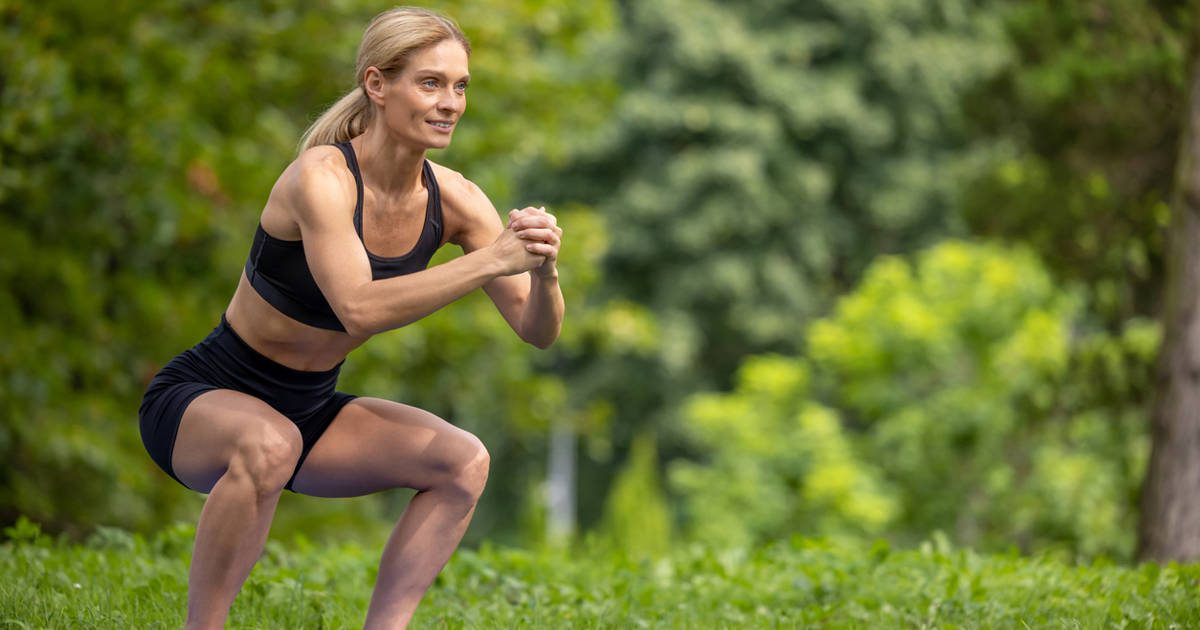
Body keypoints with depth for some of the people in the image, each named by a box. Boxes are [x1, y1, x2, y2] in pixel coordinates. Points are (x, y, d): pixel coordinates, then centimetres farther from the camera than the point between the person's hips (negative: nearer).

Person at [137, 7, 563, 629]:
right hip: (200, 400, -6)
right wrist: (490, 261, -40)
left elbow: (538, 331, -8)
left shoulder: (451, 198, -7)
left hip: (307, 408, 7)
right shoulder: (322, 177, -25)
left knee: (464, 461, -12)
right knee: (269, 445, -38)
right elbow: (359, 308, -38)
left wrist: (542, 271, -29)